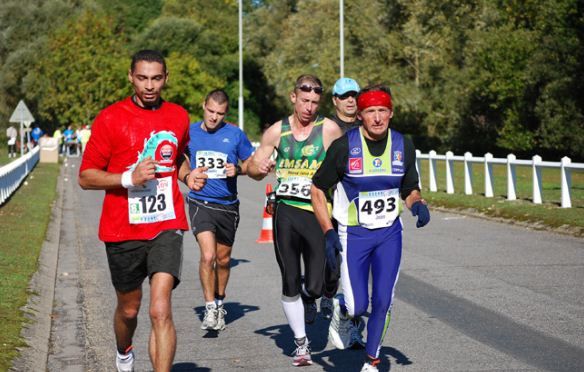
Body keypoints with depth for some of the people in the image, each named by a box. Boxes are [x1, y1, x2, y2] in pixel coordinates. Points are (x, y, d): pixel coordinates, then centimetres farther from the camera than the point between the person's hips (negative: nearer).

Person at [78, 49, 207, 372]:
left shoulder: (178, 117, 7)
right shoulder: (110, 119, -5)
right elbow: (85, 177, -4)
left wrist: (189, 175, 5)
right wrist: (129, 178, -19)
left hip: (166, 227, 1)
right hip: (123, 230, -1)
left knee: (160, 311, -16)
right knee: (129, 309, 17)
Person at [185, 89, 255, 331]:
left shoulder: (235, 134, -2)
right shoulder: (190, 132, 0)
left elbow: (251, 164, 8)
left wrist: (238, 169, -13)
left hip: (228, 205, 2)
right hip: (200, 202, -1)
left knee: (223, 259, 14)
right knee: (208, 256, -18)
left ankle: (219, 304, 36)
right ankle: (210, 308, -6)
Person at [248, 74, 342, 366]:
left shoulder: (329, 129, -2)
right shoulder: (277, 131, 6)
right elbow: (253, 169, 15)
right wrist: (261, 169, -6)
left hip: (318, 212, -2)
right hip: (286, 212, 2)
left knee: (316, 285, -2)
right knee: (290, 284, 3)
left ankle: (309, 298, 36)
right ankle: (301, 343, 17)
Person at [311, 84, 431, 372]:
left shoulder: (404, 146, -3)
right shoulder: (344, 146, -14)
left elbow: (410, 189, 12)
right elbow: (318, 189, -4)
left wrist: (417, 203, -11)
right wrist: (328, 232, -11)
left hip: (390, 233, 3)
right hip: (353, 234, -3)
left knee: (382, 303, -1)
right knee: (358, 306, -7)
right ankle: (342, 311, 30)